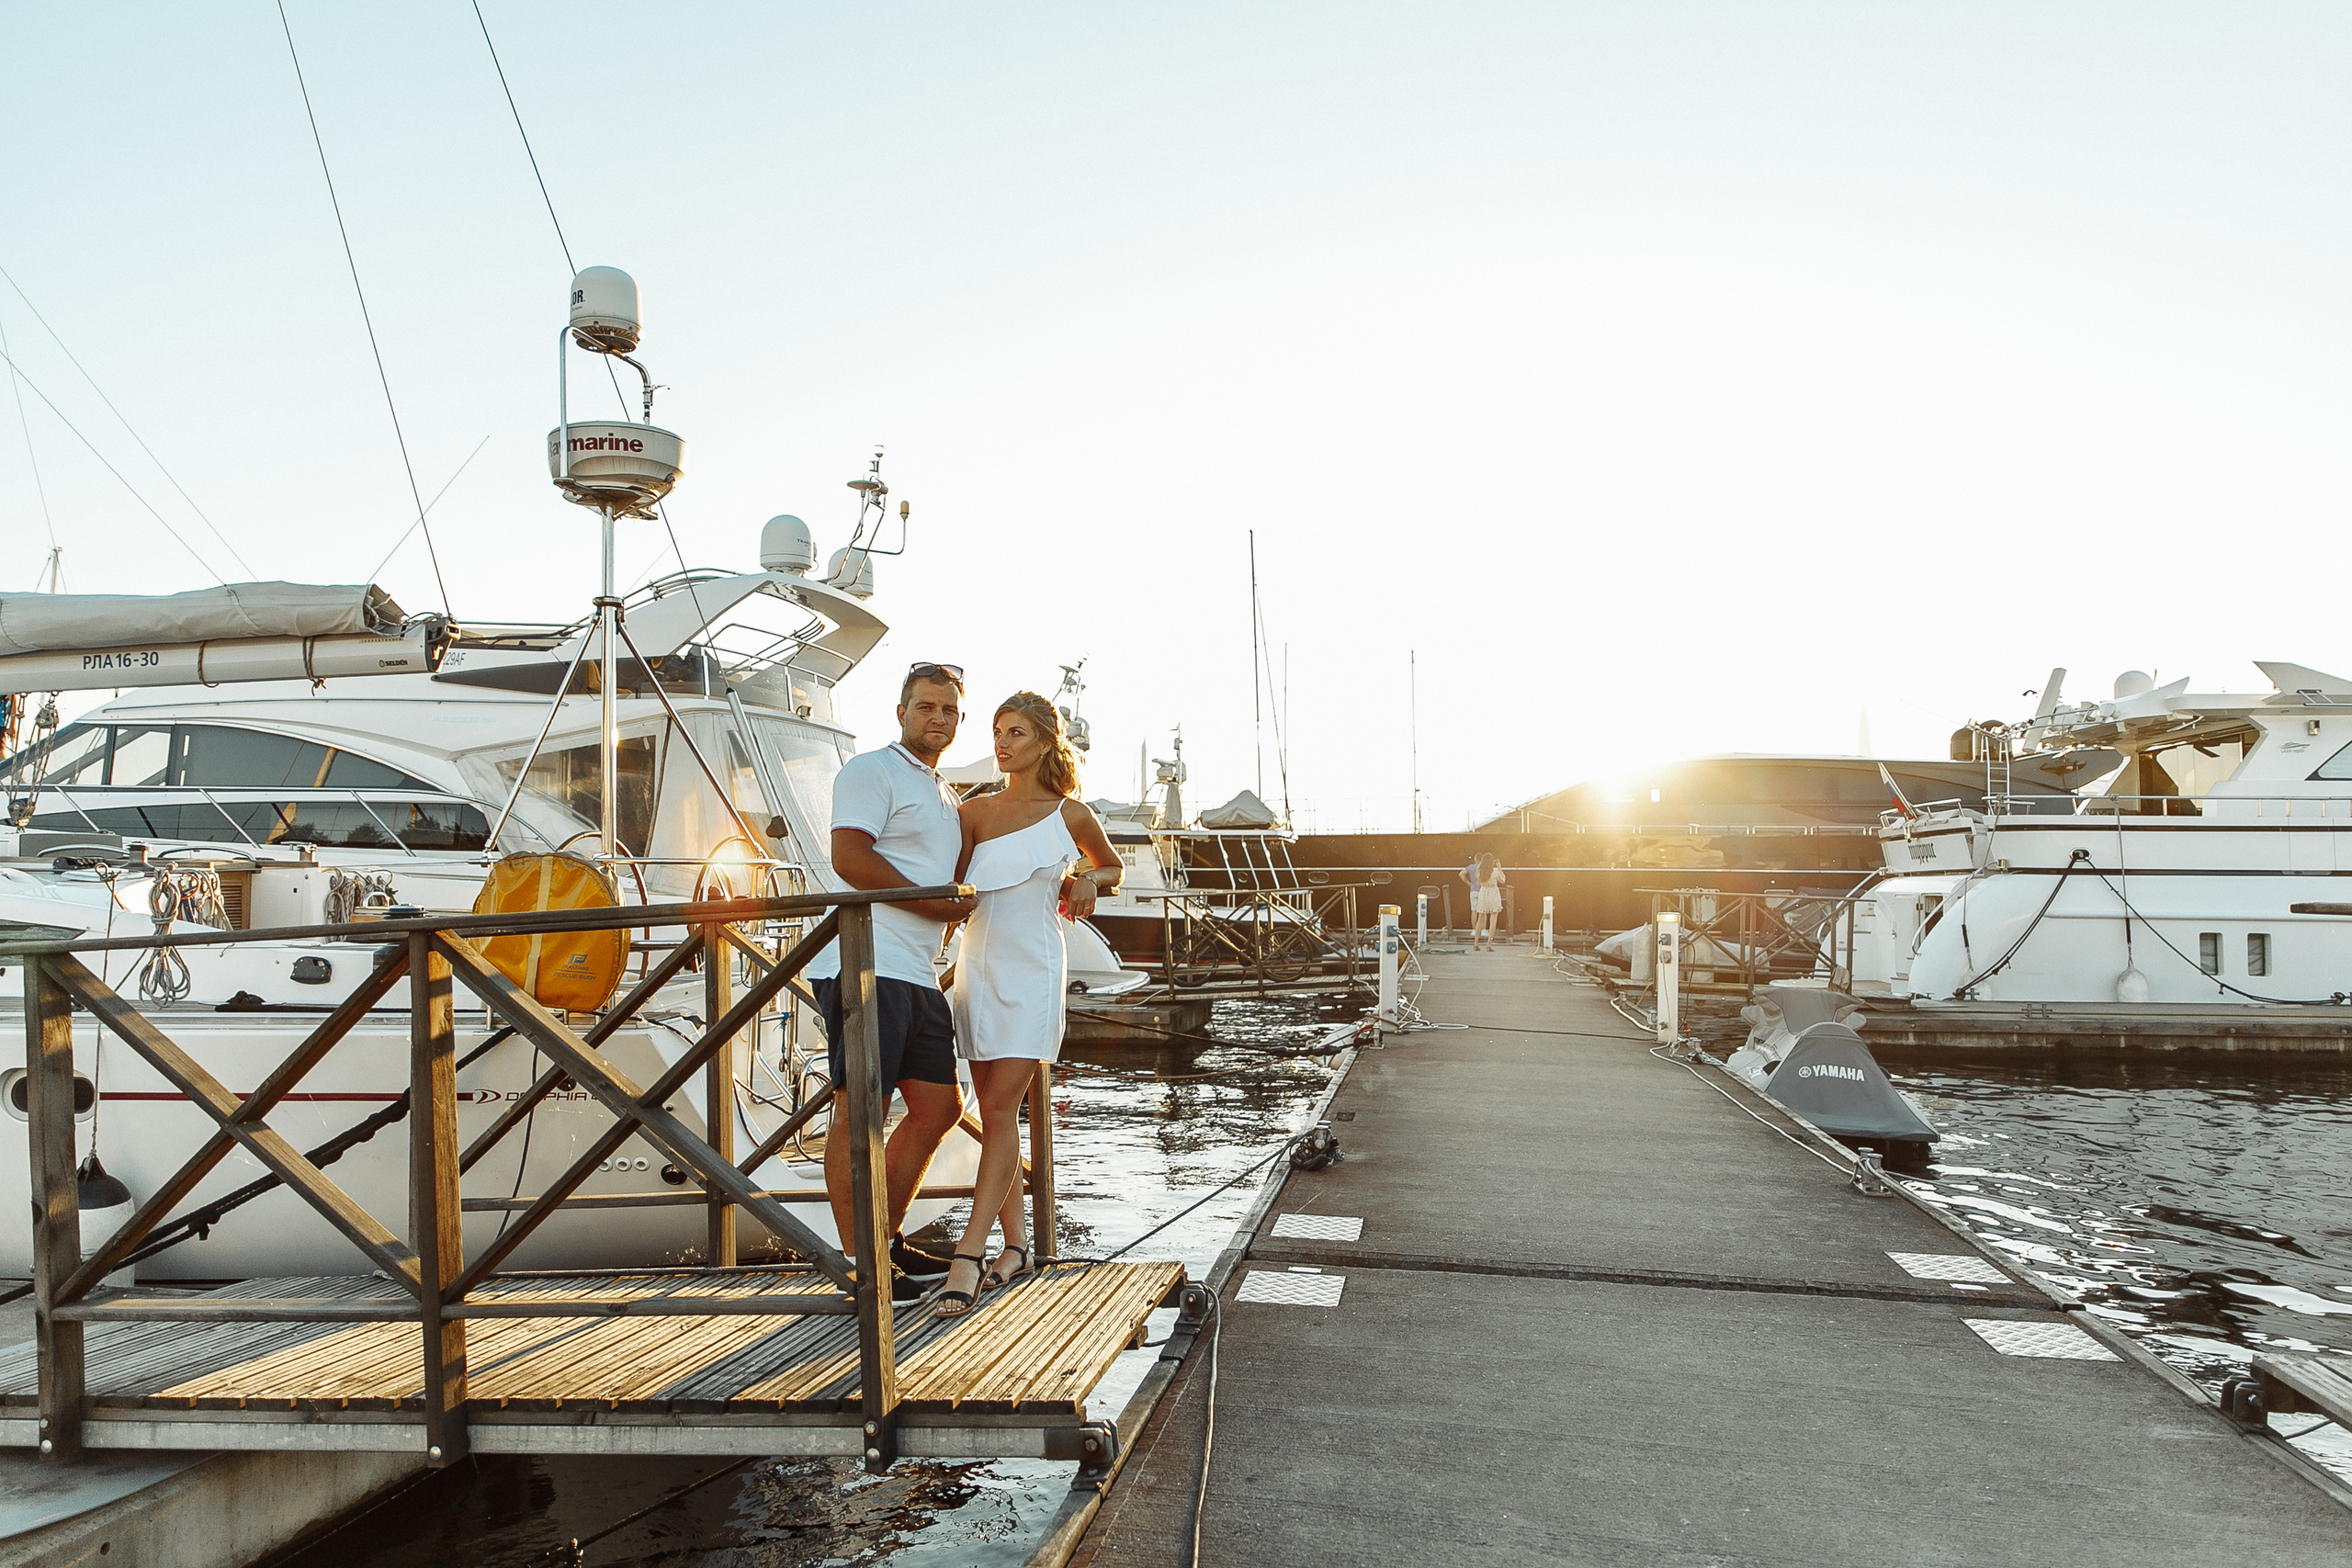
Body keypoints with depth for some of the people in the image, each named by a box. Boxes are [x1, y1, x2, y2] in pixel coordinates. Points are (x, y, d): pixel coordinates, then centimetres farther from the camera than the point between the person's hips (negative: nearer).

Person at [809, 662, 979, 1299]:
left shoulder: (946, 796, 26)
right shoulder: (871, 770, -2)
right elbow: (850, 858, -16)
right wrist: (939, 905, -12)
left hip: (916, 973, 10)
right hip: (866, 962, -10)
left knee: (939, 1105, 12)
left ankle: (887, 1239, 24)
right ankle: (856, 1261, 0)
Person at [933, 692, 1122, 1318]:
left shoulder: (1070, 814, 3)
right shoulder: (976, 811, 9)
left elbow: (1113, 867, 19)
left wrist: (1087, 880, -1)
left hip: (1031, 971, -4)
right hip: (977, 965, 4)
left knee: (1000, 1110, -11)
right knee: (993, 1110, 7)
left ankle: (967, 1256, -13)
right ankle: (1016, 1244, 17)